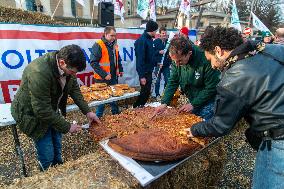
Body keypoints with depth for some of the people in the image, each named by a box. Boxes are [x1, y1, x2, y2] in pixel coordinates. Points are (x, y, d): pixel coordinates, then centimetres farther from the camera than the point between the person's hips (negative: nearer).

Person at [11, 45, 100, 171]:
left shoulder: (67, 66, -14)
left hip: (53, 110, 7)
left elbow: (74, 89, 0)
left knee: (57, 147, 20)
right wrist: (67, 127, -23)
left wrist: (87, 111, -7)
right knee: (47, 156, 2)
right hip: (33, 114, -7)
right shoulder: (39, 72, -36)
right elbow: (42, 109, -31)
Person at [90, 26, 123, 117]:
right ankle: (98, 117, 21)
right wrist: (104, 75, -21)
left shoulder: (114, 45, 10)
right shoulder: (98, 45, -13)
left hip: (113, 77, 6)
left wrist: (120, 69, 12)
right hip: (102, 79, -6)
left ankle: (116, 113, 32)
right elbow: (93, 62, -17)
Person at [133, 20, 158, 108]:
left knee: (147, 91, 17)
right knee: (145, 92, -1)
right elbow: (140, 59, -22)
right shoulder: (142, 40, -19)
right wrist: (142, 76, -24)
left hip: (149, 70, 9)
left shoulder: (149, 39, 9)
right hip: (144, 72, -9)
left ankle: (140, 107, 31)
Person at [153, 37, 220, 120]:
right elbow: (172, 82, -6)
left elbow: (211, 88, -20)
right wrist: (164, 103, -16)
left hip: (206, 103, -5)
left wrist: (193, 104, -17)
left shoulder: (205, 60, -29)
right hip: (192, 101, 5)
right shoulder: (177, 60, -12)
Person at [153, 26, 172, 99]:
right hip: (158, 64, -3)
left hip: (166, 64, 3)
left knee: (167, 80, 6)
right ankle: (157, 94, 15)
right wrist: (159, 52, -17)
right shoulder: (156, 41, -1)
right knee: (158, 80, 4)